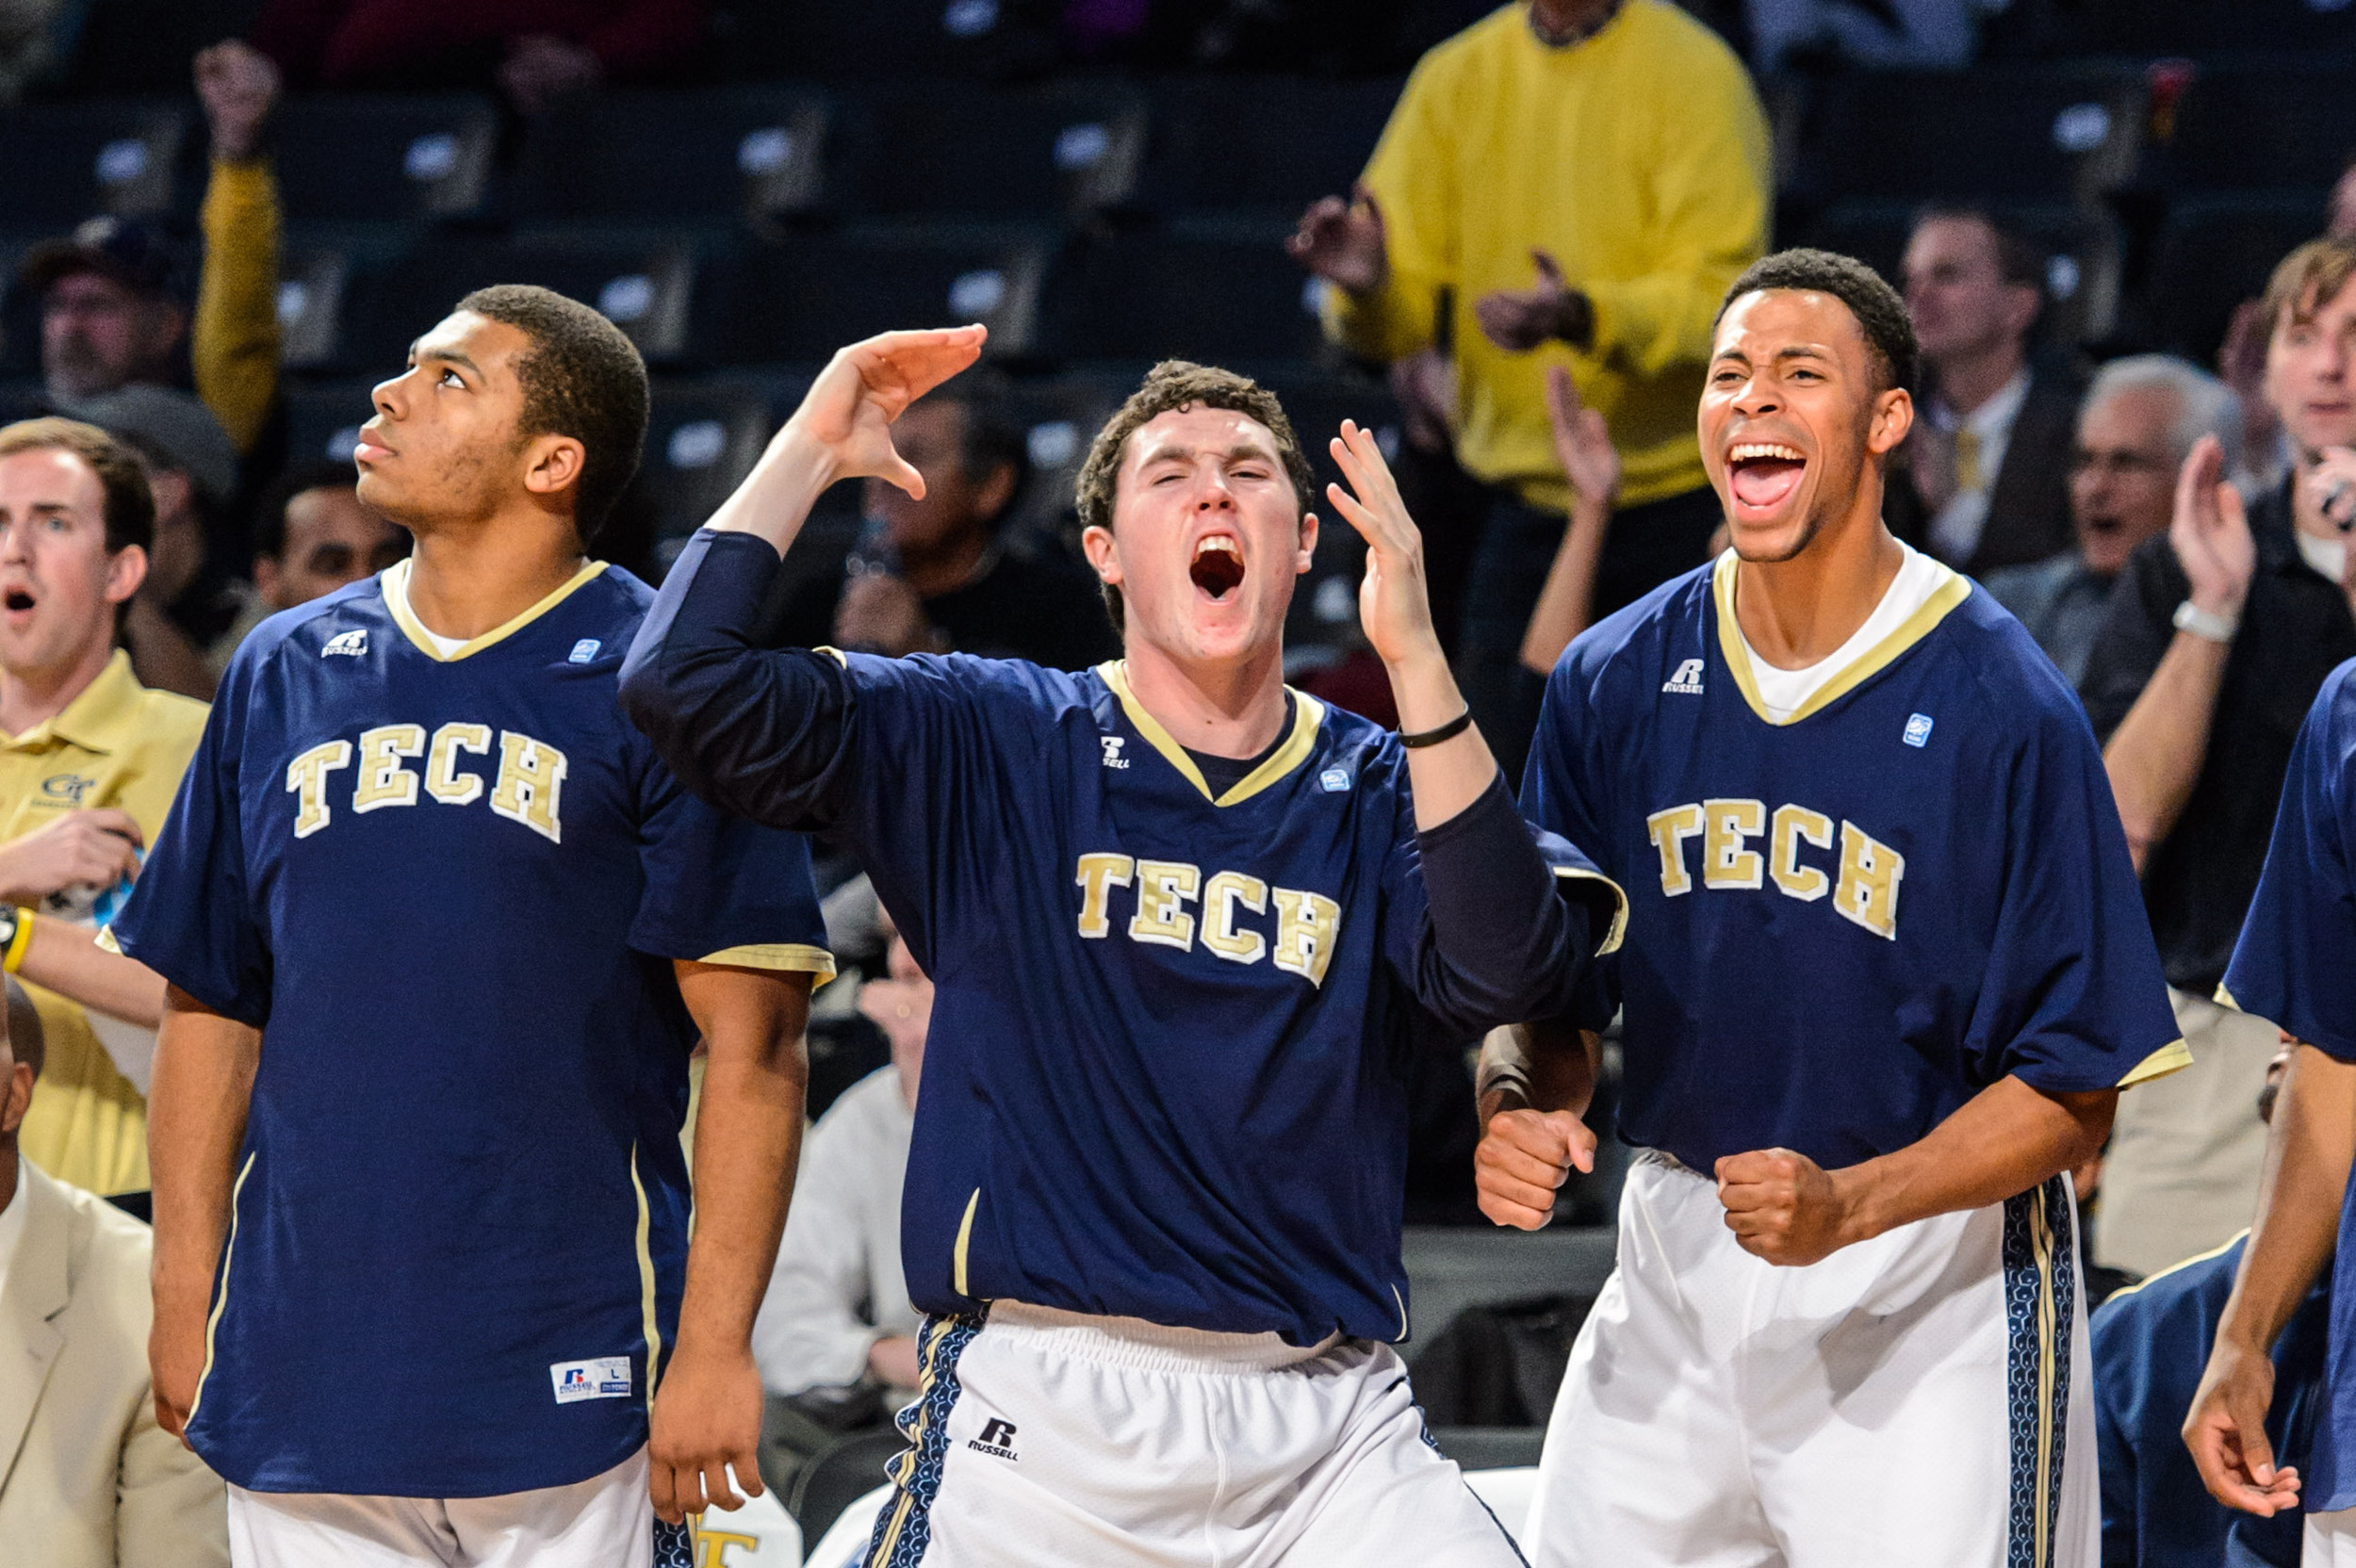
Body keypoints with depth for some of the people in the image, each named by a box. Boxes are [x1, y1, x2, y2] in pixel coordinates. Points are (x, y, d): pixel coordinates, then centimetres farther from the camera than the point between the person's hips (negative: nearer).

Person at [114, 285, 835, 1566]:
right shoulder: (281, 672, 12)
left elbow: (751, 1051, -7)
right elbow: (211, 1010, 16)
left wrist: (713, 1346, -14)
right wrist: (183, 1311, 9)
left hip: (569, 1387, -4)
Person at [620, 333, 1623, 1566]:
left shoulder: (1383, 793, 8)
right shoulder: (991, 749, 7)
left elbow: (1514, 968, -13)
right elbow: (688, 687, -3)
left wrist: (1412, 654, -20)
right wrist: (815, 445, 0)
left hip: (1330, 1426, 1)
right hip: (1038, 1413, -1)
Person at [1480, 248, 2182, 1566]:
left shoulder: (2000, 705, -12)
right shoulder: (1615, 682, 2)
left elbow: (2073, 1097, -11)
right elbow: (1549, 999, 9)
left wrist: (1847, 1207, -24)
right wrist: (1521, 1105, -14)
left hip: (1934, 1287, -4)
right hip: (1675, 1263, 4)